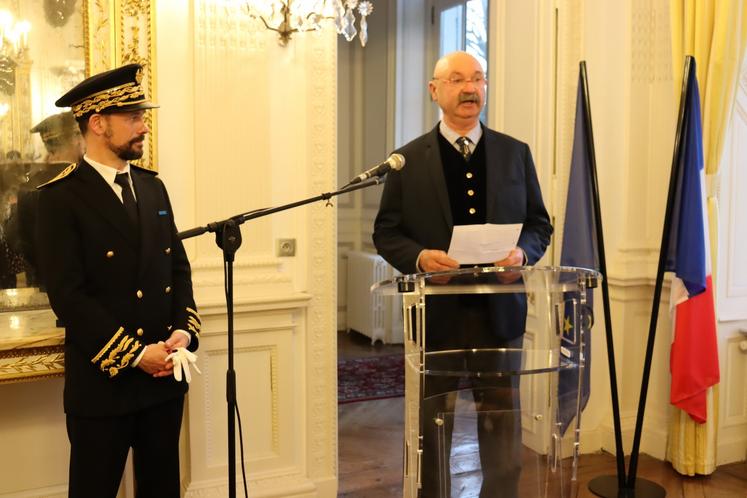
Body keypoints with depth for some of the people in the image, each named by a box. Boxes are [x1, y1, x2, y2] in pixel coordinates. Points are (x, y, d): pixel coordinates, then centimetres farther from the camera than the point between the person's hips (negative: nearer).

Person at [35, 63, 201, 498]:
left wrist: (185, 331, -5)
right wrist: (134, 355, -17)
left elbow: (179, 267, 10)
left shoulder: (153, 187, 11)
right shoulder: (60, 198, -9)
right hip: (103, 380, -5)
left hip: (165, 376, 6)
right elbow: (68, 295, -15)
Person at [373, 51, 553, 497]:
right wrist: (419, 257, -18)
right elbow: (386, 233, 2)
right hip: (436, 313, -1)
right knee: (432, 432, 11)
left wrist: (522, 251, -11)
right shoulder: (409, 159, 2)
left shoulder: (516, 153, 8)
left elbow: (540, 225, 10)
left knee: (503, 431, 10)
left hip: (499, 311, 2)